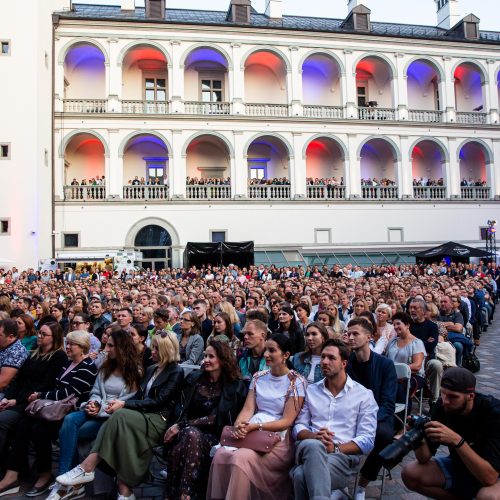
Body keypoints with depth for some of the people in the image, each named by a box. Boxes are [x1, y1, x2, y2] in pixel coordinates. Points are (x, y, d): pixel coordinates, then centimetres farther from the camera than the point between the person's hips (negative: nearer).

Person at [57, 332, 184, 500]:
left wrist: (124, 404, -14)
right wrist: (120, 403, -5)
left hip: (158, 421, -6)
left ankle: (87, 468, -27)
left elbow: (157, 402, -11)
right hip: (141, 415, 6)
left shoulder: (176, 372, -3)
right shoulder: (151, 369, 21)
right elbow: (139, 396, 16)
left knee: (120, 416, -30)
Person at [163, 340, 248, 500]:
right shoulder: (194, 378, 8)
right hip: (189, 430, 3)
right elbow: (182, 408, 8)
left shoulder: (235, 386, -4)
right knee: (185, 439, -34)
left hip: (213, 434, -2)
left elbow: (215, 418, -9)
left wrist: (181, 426, -14)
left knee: (192, 434, -36)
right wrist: (177, 426, -15)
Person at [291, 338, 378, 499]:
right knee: (312, 445, -38)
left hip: (343, 455, -4)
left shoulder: (364, 395, 7)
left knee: (301, 475, -38)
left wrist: (336, 448, -16)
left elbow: (367, 440, 0)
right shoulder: (311, 390, 18)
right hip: (309, 449, 4)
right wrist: (314, 437, -10)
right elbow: (299, 426, 13)